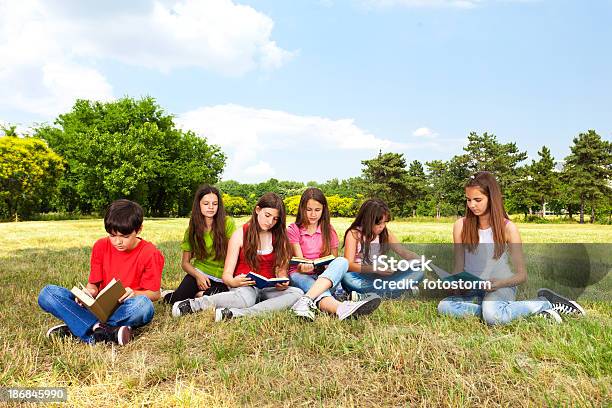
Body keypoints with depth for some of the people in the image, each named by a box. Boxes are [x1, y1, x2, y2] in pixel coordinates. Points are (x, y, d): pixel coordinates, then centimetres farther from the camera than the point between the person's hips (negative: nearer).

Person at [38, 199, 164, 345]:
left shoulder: (151, 254, -8)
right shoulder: (101, 246, 3)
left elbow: (154, 294, -4)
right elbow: (93, 284, 6)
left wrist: (134, 294, -24)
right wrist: (89, 292, -17)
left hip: (126, 310, -4)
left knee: (144, 304, -40)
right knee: (47, 293, -16)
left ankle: (74, 329, -27)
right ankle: (106, 332, -33)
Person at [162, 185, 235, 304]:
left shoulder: (227, 223, -8)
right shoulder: (192, 230, 2)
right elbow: (185, 262, 5)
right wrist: (198, 275, -14)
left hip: (221, 279, -2)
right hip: (199, 273, 2)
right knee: (178, 300, -22)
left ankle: (200, 295, 2)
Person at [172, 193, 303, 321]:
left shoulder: (279, 237, 7)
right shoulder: (240, 235, 0)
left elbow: (281, 269, 4)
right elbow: (227, 275, -3)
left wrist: (283, 282, -19)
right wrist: (234, 282, -26)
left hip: (268, 288, 4)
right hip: (244, 285, -3)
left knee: (298, 293, -29)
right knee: (245, 299, -41)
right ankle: (195, 304, -21)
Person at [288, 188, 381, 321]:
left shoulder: (329, 230, 12)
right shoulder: (293, 230, 3)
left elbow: (335, 259, 9)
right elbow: (299, 263, -6)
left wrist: (331, 268, -15)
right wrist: (303, 267, -30)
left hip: (326, 277, 3)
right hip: (301, 275, -2)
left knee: (342, 261, -31)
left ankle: (305, 300, -52)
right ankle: (342, 309, -74)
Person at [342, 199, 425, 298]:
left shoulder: (385, 234, 6)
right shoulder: (354, 234, -9)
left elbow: (403, 252, 2)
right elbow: (349, 265, -17)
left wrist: (419, 261, -20)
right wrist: (375, 268, -31)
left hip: (381, 276, 4)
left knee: (418, 271, -13)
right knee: (347, 278, -38)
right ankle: (402, 289, -32)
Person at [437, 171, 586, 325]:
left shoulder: (508, 228, -7)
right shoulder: (461, 225, -2)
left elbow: (522, 274, -5)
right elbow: (458, 267, 1)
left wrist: (497, 283, -25)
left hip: (501, 288, -3)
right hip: (471, 290, 3)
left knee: (493, 316, -38)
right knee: (444, 306, -29)